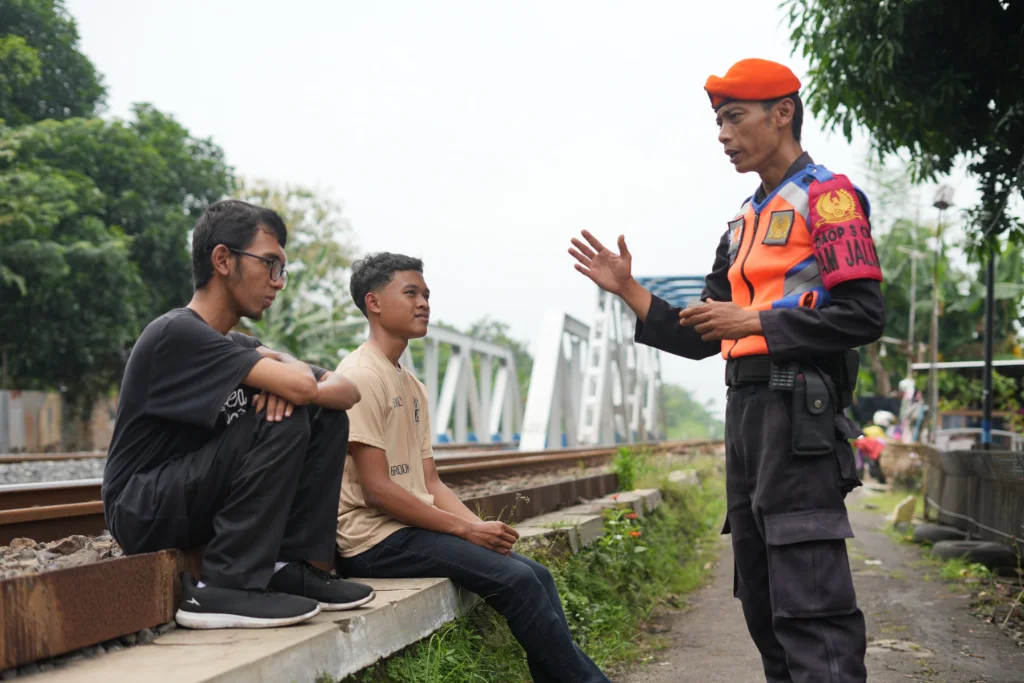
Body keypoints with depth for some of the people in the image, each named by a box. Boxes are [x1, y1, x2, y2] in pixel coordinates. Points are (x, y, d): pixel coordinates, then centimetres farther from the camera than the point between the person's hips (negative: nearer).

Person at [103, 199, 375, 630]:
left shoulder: (228, 342, 12)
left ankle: (294, 567, -3)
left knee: (326, 417, 1)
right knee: (283, 422, -26)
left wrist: (284, 381, -22)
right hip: (142, 511, -9)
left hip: (198, 494, 9)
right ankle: (225, 587, -23)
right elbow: (301, 385, -29)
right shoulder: (179, 333, -19)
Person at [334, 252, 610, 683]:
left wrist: (480, 526, -4)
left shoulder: (412, 387, 16)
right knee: (515, 578, -16)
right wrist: (467, 529, -14)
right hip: (375, 540, -9)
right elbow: (377, 489, -18)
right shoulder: (361, 376, -12)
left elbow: (430, 483, 14)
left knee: (536, 574, 0)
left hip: (412, 527, 9)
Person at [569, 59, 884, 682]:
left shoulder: (826, 197, -3)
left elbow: (864, 315, -14)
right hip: (745, 406, 9)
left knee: (810, 604, -12)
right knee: (762, 600, 12)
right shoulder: (746, 220, 21)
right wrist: (630, 291, 13)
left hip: (798, 407, -9)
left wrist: (754, 321, -15)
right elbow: (702, 339, 21)